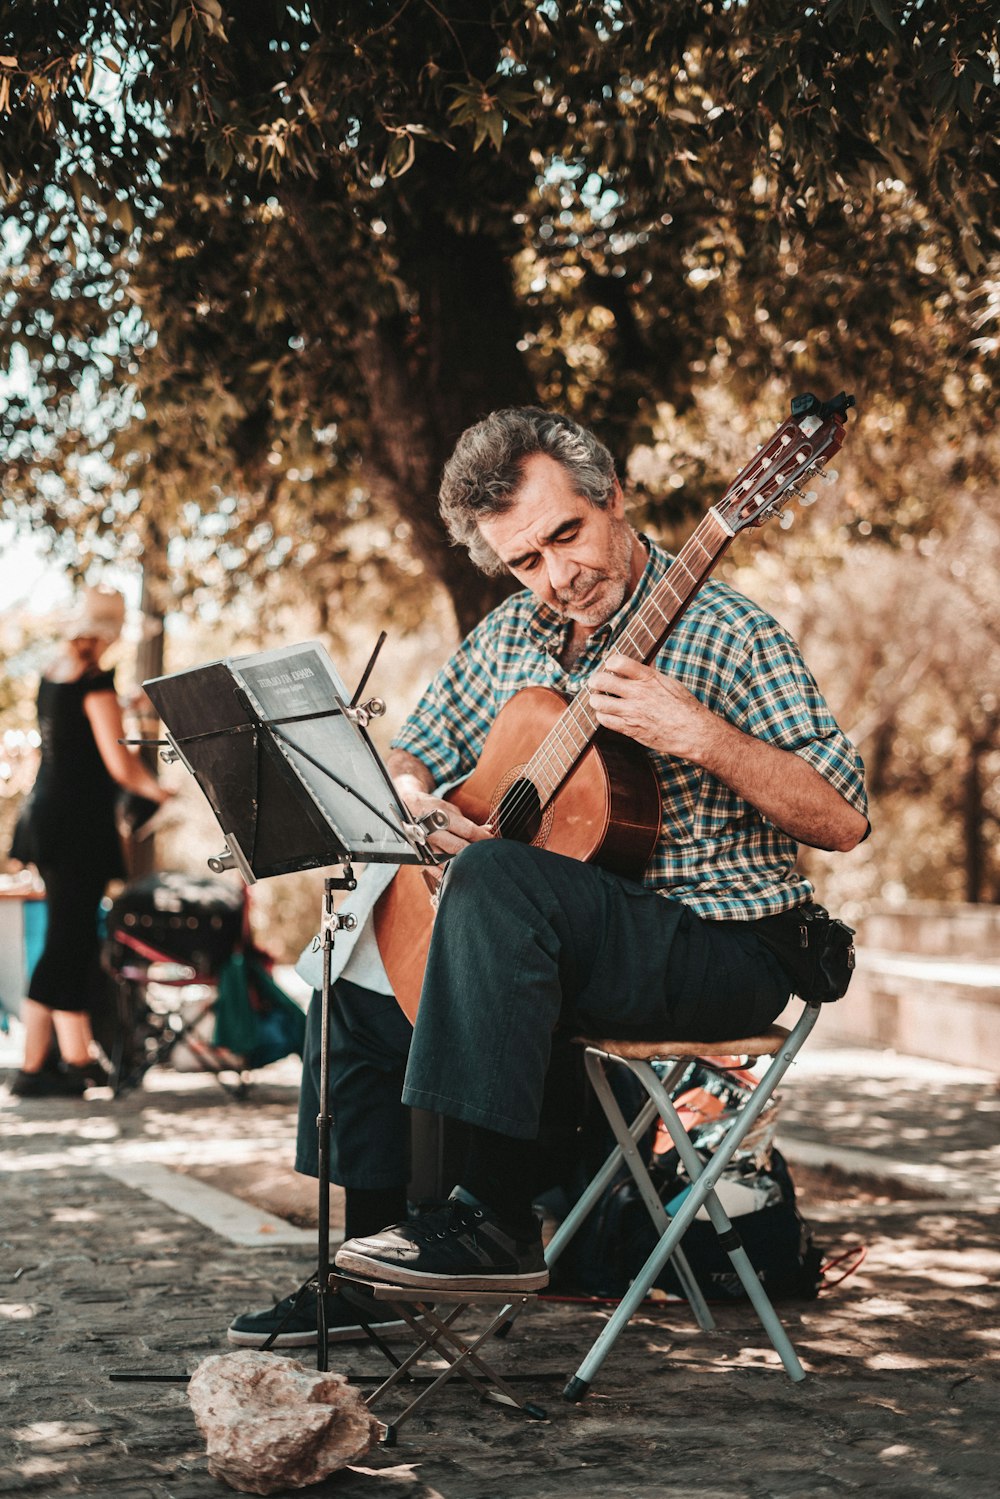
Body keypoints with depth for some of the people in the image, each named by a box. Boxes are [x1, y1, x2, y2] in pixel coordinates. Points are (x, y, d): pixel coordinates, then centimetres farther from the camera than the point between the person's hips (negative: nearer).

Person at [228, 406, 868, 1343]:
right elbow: (404, 757, 18)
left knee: (496, 877, -32)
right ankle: (369, 1255, 12)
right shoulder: (510, 637, 8)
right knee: (361, 980, 5)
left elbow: (843, 823, -18)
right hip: (572, 945, 8)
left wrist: (702, 737, -31)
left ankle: (496, 1222, -31)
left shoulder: (727, 634, -12)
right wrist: (415, 799, -6)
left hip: (722, 948, -8)